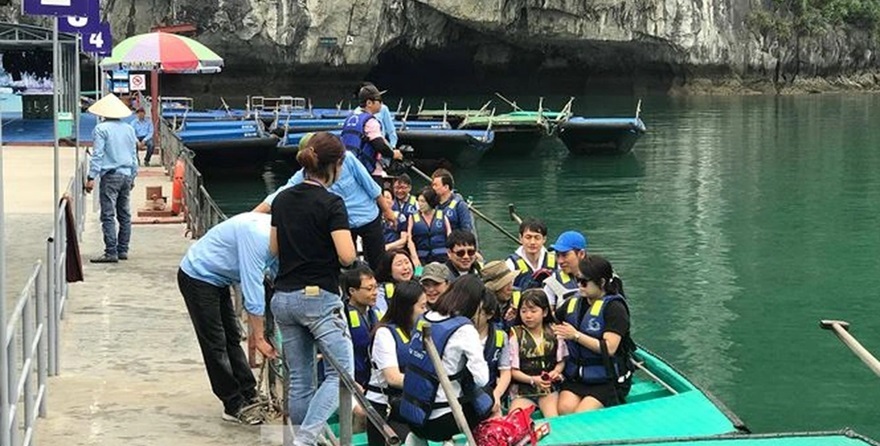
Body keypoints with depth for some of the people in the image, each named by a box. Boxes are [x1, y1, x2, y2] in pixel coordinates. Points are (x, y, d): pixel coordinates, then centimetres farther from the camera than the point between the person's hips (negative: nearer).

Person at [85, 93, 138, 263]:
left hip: (110, 175, -6)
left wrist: (91, 177, -11)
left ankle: (111, 252, -11)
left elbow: (97, 155, -12)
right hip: (127, 175, 6)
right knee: (125, 215, 11)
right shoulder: (129, 129, 10)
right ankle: (123, 250, 14)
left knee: (108, 216, -7)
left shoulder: (101, 129, -8)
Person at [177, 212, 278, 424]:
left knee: (232, 339, 12)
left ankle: (249, 397, 17)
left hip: (217, 279, 9)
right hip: (197, 278, -9)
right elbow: (253, 290, -30)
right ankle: (234, 406, 2)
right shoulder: (257, 236, -33)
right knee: (215, 344, -4)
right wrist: (259, 337, -23)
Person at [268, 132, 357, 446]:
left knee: (299, 378, 12)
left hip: (283, 298, 7)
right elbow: (347, 256, -18)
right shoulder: (331, 204, -12)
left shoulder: (282, 199, 9)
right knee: (341, 372, -2)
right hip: (319, 298, -7)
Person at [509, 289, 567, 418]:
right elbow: (513, 370, -3)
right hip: (522, 390, -1)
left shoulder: (553, 332, 3)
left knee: (552, 417, -25)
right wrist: (532, 379, -18)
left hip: (549, 387, 1)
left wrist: (556, 371, -12)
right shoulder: (516, 335, -2)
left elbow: (561, 361, 10)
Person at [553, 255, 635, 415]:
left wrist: (576, 335, -15)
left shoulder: (614, 307, -8)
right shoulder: (573, 304, 12)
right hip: (576, 377, 5)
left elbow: (609, 348, -17)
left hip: (607, 379, -5)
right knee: (565, 408, -22)